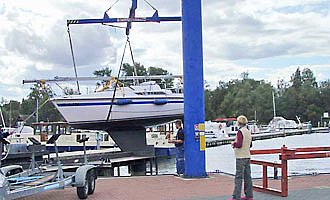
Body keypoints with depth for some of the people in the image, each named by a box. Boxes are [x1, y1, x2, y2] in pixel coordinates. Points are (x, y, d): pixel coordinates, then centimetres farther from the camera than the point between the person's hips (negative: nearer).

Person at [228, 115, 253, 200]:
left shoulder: (240, 131, -14)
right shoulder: (248, 132, 11)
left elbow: (239, 144, -21)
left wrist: (233, 143, -1)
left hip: (241, 157, -8)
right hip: (247, 156, 8)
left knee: (238, 177, -7)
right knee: (247, 176, 11)